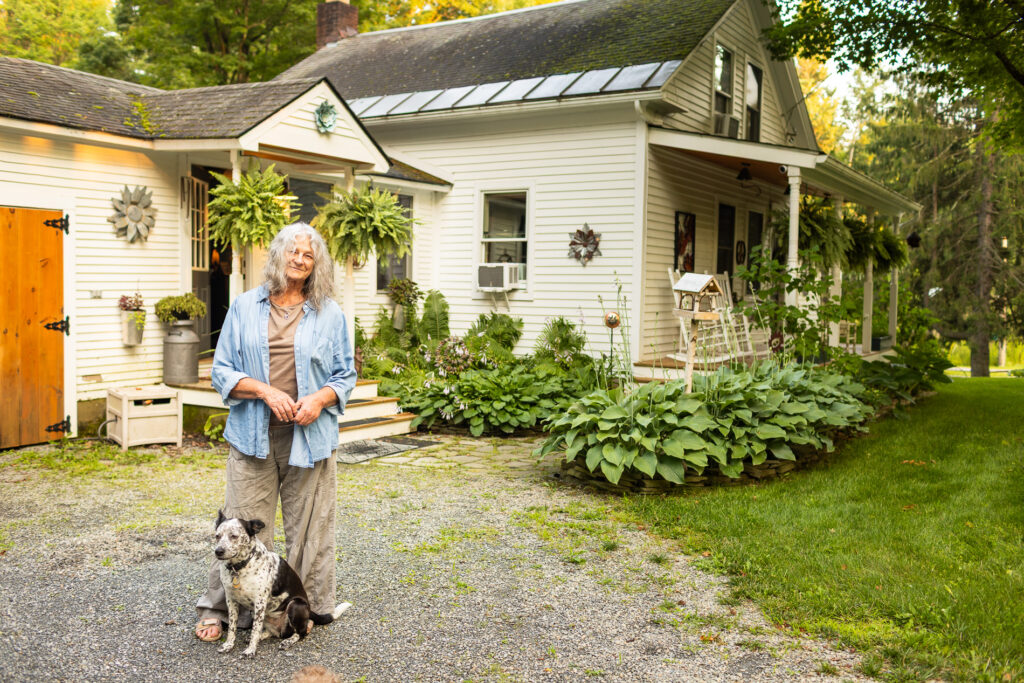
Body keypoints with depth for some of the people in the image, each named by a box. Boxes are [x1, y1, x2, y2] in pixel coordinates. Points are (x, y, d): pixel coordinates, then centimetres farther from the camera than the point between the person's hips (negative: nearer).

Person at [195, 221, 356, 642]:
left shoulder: (330, 315, 7)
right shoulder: (244, 308, 6)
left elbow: (345, 376, 9)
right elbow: (222, 371, 4)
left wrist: (320, 398, -11)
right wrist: (266, 391, -12)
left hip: (309, 435, 1)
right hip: (253, 435, 0)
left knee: (307, 527, 6)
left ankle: (305, 608, 21)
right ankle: (218, 609, 17)